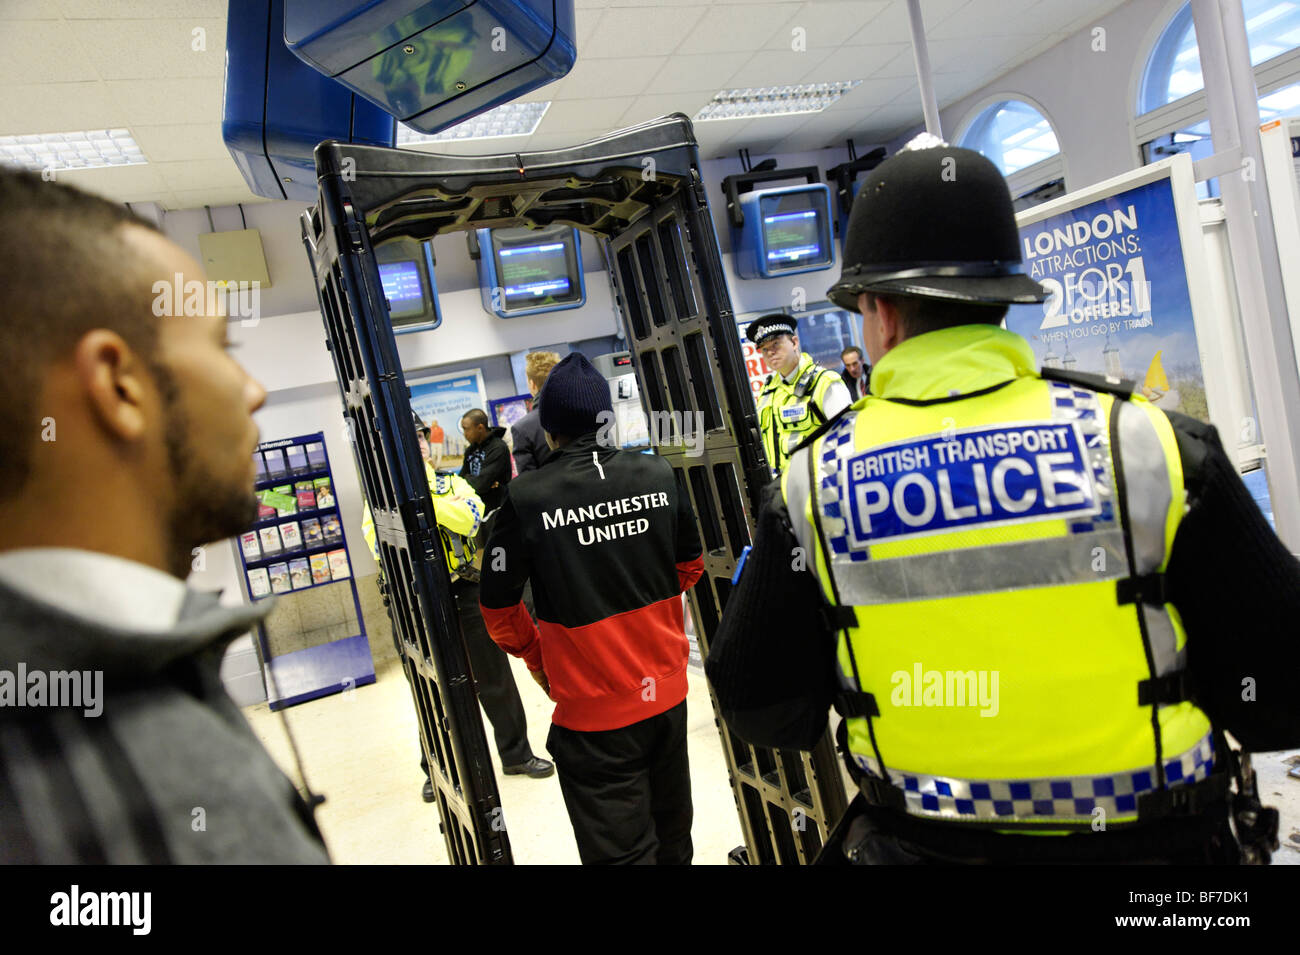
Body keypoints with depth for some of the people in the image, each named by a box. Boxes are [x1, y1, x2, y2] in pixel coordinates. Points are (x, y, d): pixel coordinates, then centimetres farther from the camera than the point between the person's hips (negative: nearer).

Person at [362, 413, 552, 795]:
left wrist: (425, 493, -23)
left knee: (495, 680, 10)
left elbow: (471, 519, -17)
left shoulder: (450, 482, 4)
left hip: (467, 595, 1)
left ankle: (516, 754, 28)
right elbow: (382, 549, -16)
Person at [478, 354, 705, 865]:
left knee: (621, 849, 10)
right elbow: (691, 565, 10)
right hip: (666, 691, 5)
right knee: (672, 836, 24)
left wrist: (538, 658, 9)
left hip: (592, 710, -4)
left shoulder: (527, 498, -16)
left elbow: (498, 606, -7)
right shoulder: (657, 474, -4)